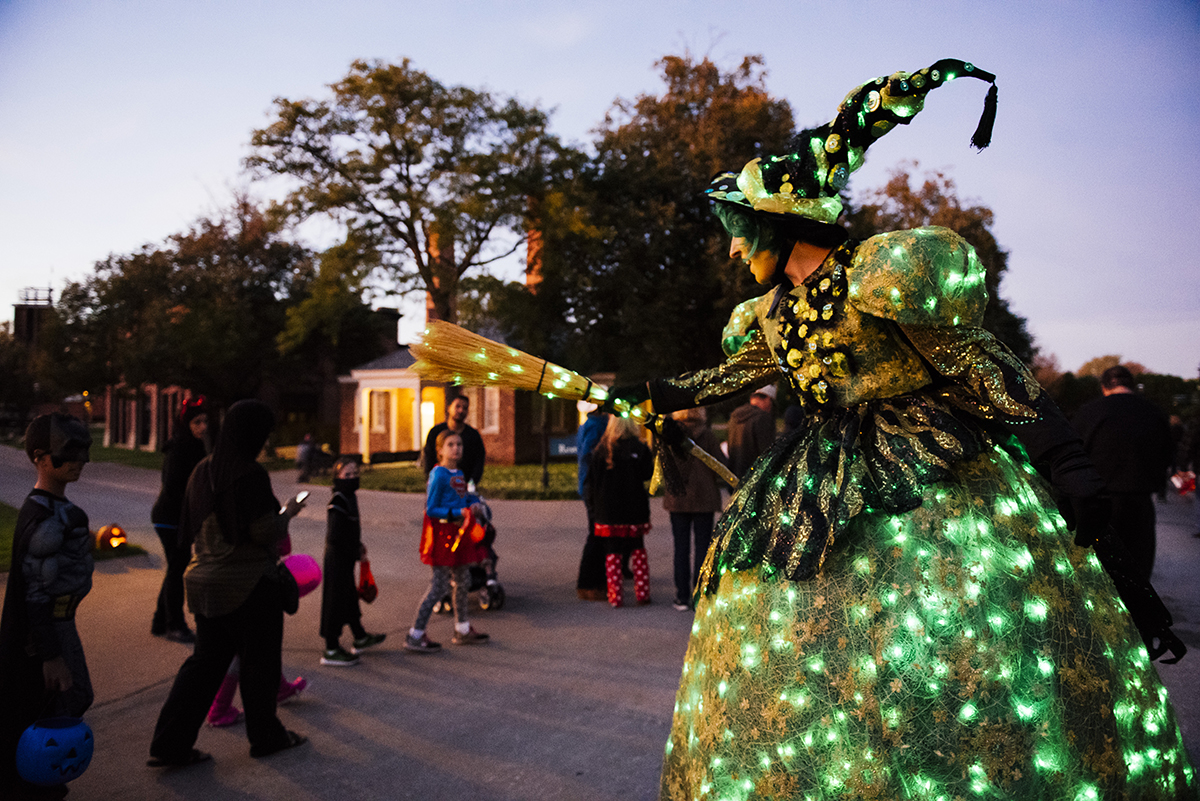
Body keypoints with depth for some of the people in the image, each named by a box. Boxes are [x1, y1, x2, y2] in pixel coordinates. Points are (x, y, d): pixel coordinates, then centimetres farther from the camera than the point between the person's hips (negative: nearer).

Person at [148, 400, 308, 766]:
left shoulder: (202, 471, 5)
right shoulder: (251, 474, -19)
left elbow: (189, 527, 12)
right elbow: (264, 533, -20)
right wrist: (288, 513, -3)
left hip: (205, 581, 7)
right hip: (249, 584, -7)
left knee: (206, 660, 16)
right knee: (258, 661, 10)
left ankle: (169, 746, 17)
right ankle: (265, 736, 26)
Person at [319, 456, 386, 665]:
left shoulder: (350, 497, 9)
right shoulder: (337, 503, -22)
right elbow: (334, 537, -24)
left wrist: (358, 546, 8)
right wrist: (356, 552, -16)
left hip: (346, 557, 10)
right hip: (337, 559, -10)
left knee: (349, 596, 21)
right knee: (336, 600, -1)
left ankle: (360, 638, 36)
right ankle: (331, 650, 9)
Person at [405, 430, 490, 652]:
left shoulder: (459, 475, 11)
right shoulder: (438, 475, -14)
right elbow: (430, 510, -16)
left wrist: (474, 506, -3)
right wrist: (458, 512, -24)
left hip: (458, 532, 8)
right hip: (442, 533, -8)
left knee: (463, 582, 15)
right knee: (440, 586, -6)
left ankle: (462, 631, 30)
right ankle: (415, 635, 4)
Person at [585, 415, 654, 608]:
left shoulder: (601, 450, -6)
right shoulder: (639, 448, -8)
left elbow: (592, 480, -1)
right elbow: (647, 474, -6)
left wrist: (595, 504, 10)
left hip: (608, 512, 0)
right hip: (635, 511, 0)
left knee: (612, 554, 7)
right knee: (638, 552, 12)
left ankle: (615, 596, 5)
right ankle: (642, 594, 12)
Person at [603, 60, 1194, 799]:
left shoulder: (881, 278, -16)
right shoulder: (777, 311, 7)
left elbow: (982, 365, -15)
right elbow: (736, 376, 26)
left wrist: (1068, 464, -17)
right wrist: (656, 394, 30)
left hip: (935, 480, -7)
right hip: (827, 494, 7)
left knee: (966, 647, -10)